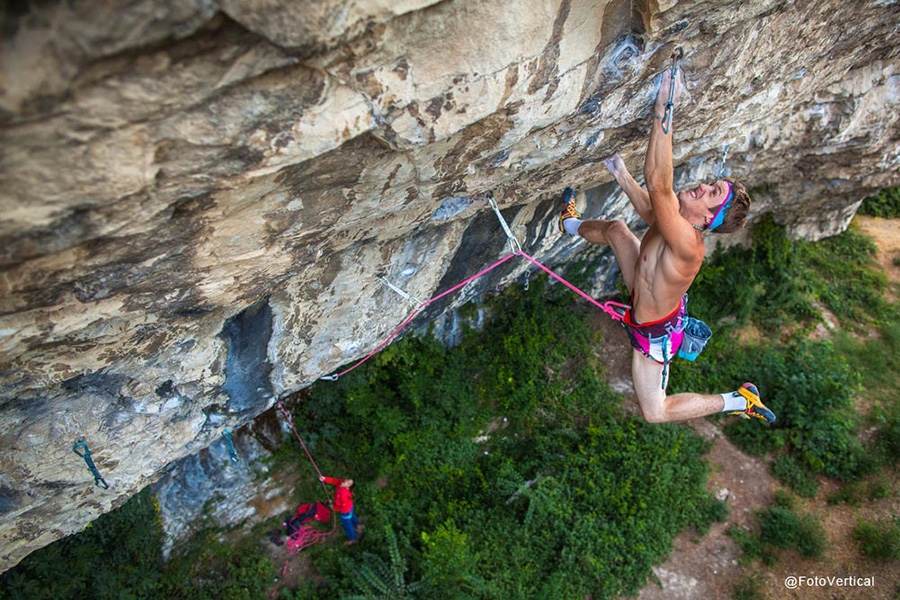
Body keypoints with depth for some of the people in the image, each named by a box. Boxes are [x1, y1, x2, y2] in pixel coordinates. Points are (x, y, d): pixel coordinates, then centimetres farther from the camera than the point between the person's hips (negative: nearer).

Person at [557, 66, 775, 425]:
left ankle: (738, 401, 13)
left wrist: (663, 109, -58)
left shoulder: (687, 244, -43)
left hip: (654, 329, -8)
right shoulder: (678, 218, -17)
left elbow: (658, 185, -56)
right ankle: (571, 225, 50)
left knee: (654, 412, 1)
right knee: (617, 229, 15)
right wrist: (622, 176, 4)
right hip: (645, 298, 8)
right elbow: (651, 212, 9)